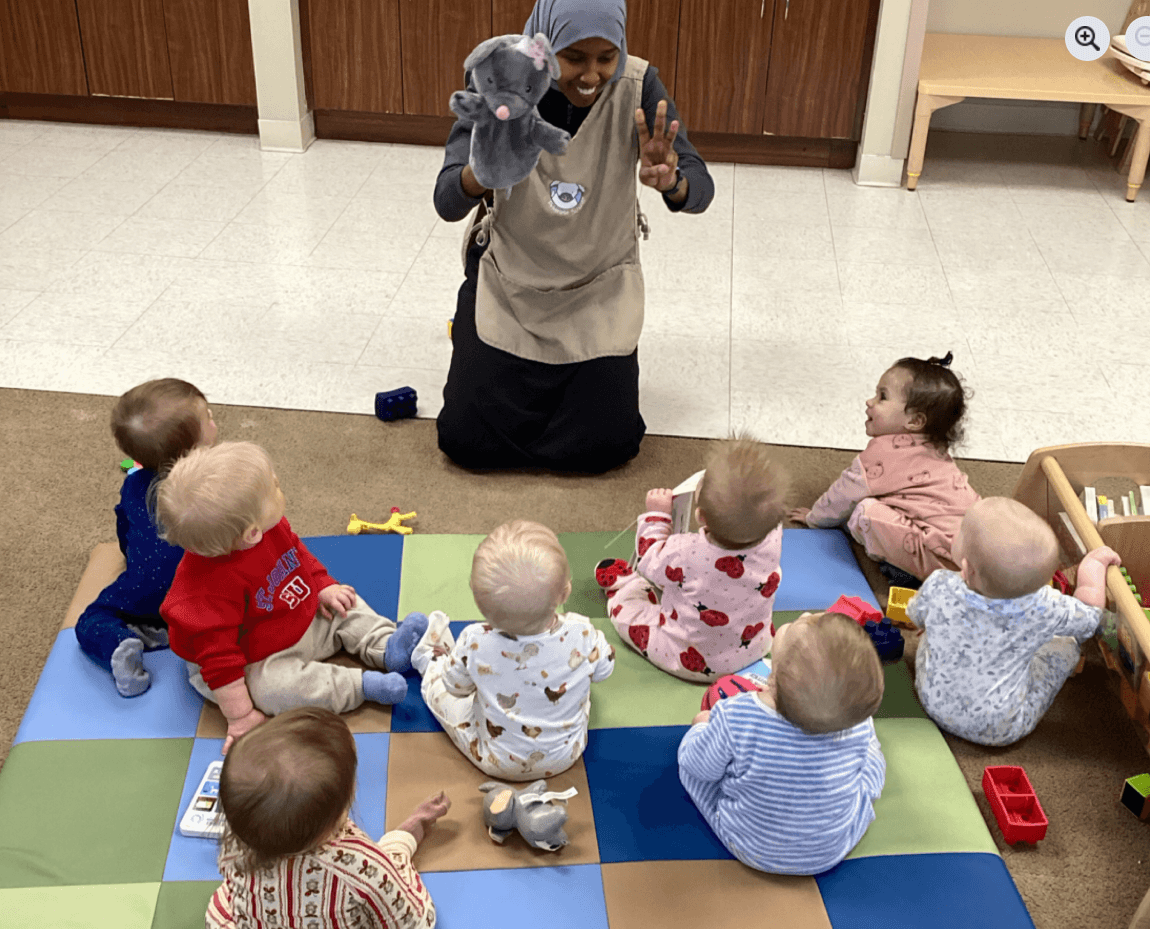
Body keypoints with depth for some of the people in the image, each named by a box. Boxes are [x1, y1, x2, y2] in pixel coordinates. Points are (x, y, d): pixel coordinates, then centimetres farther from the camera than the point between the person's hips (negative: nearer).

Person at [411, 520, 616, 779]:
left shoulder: (475, 644, -34)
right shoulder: (581, 634, -32)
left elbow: (457, 687, -11)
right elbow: (603, 669, -8)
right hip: (566, 756, 1)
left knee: (442, 689, 21)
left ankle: (431, 658, 52)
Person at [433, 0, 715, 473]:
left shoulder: (637, 86, -16)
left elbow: (701, 191, -20)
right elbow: (447, 204, -24)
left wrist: (670, 181, -45)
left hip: (600, 285, 1)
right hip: (509, 278, 0)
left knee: (603, 445, -11)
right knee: (465, 439, -8)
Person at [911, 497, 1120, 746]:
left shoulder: (938, 589, -26)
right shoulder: (1044, 609, -29)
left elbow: (917, 618, -1)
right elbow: (1090, 614, -7)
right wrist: (1094, 562, 7)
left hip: (935, 707, 2)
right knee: (1064, 644, 16)